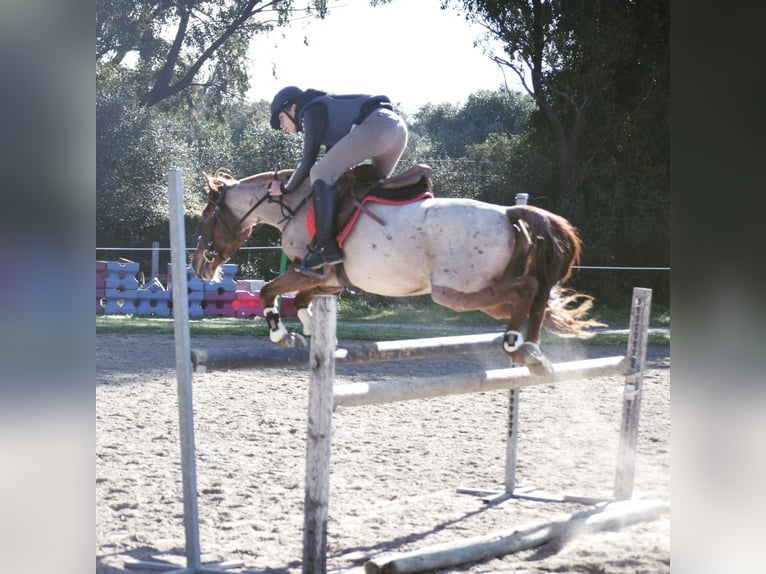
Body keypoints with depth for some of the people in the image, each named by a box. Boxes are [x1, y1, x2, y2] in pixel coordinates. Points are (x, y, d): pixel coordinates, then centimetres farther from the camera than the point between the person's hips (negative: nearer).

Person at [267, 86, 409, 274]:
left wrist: (285, 188, 13)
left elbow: (308, 161, 3)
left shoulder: (311, 111, 7)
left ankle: (326, 247, -19)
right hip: (398, 127, 10)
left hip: (376, 125, -10)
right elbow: (333, 164, 34)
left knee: (320, 173, -10)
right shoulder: (328, 111, 34)